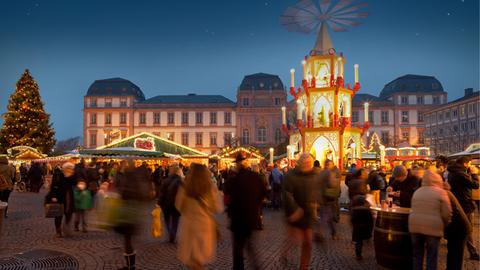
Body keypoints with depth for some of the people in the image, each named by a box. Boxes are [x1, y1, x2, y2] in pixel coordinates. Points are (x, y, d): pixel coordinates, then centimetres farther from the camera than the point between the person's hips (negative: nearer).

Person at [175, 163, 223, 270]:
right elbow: (218, 209, -5)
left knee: (189, 254, 19)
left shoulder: (184, 188, -12)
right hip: (205, 225, 0)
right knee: (202, 254, 19)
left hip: (188, 224, 0)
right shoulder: (211, 188, -13)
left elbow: (178, 206, 3)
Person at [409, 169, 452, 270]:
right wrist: (443, 225, 10)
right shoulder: (441, 192, -3)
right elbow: (447, 214, -5)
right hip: (432, 227, -4)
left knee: (417, 254, 14)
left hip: (415, 225, 5)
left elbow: (413, 209, 13)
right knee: (432, 256, 7)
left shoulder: (417, 192, 14)